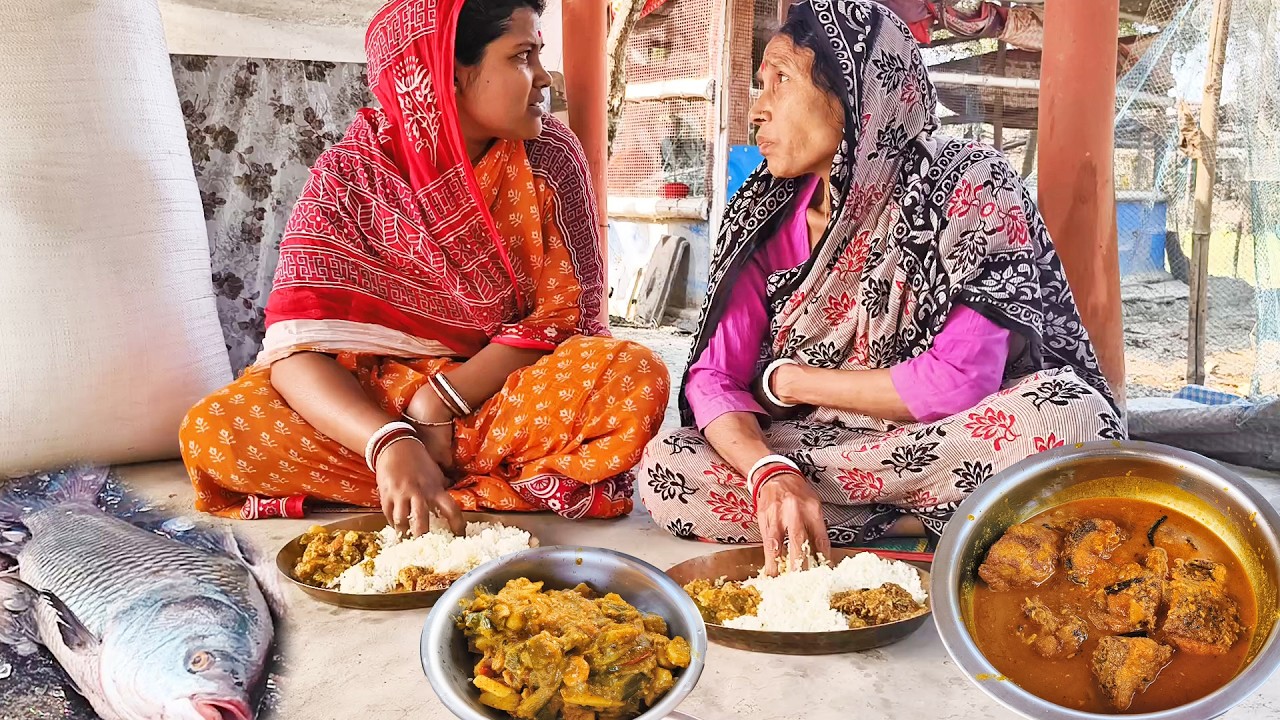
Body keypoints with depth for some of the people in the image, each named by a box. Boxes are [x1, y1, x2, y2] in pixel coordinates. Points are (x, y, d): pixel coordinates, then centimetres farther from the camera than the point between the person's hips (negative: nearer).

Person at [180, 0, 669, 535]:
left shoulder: (549, 155, -7)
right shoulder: (350, 174, -12)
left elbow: (564, 311, -9)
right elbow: (296, 348, -19)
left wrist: (439, 402, -20)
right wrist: (391, 443, -38)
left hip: (513, 387, 0)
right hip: (376, 399, 1)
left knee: (636, 378, -29)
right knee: (213, 431, -25)